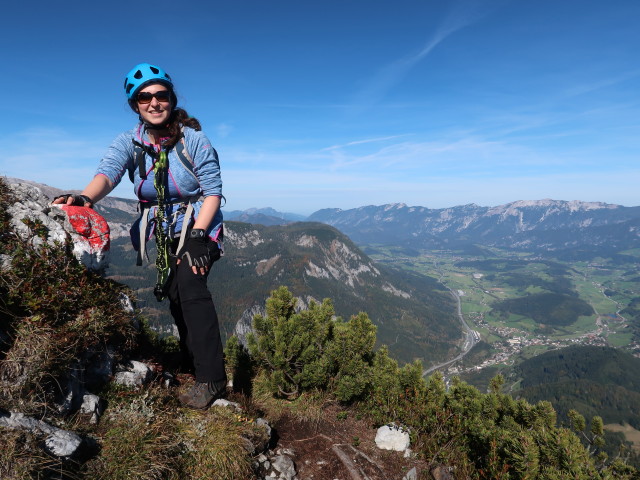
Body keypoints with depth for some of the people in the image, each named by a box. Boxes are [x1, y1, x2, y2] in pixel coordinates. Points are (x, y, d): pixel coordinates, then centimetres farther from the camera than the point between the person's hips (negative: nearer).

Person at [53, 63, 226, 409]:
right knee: (175, 296, 8)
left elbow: (213, 192, -14)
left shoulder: (194, 140, -12)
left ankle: (211, 378, -19)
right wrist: (84, 198, -46)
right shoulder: (129, 143, -4)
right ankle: (191, 364, 27)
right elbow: (108, 172, -24)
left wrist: (197, 236, -25)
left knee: (190, 286, -24)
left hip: (197, 227, -4)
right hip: (160, 233, 4)